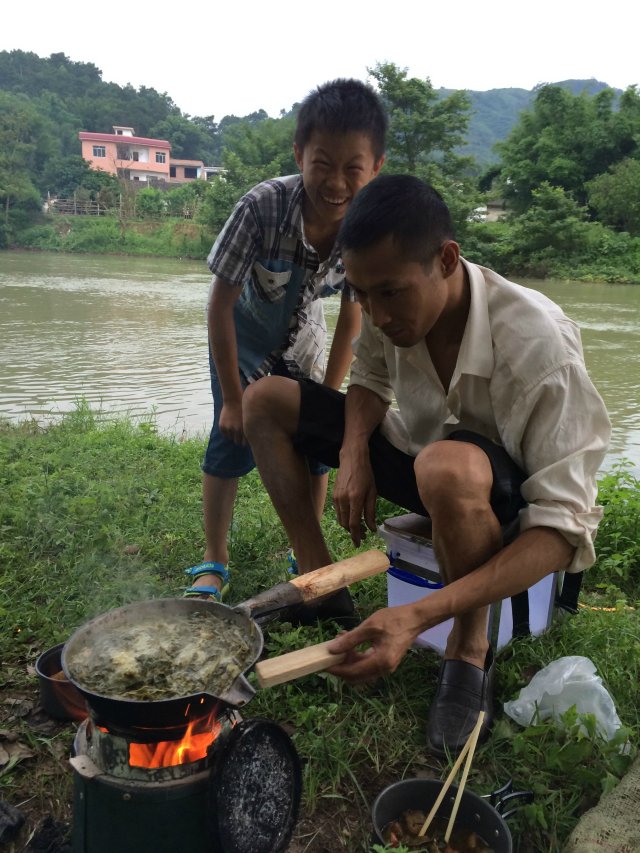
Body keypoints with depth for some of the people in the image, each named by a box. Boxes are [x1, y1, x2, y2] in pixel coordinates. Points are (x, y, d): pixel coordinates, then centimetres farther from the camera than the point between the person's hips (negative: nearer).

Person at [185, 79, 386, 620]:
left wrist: (328, 398, -10)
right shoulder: (263, 207, -36)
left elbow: (353, 315, -12)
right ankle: (214, 565, 9)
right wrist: (233, 398, -21)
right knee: (233, 443, -9)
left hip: (303, 335, 3)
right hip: (243, 332, -2)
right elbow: (220, 304, -26)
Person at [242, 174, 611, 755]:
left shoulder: (538, 348, -33)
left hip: (513, 499, -5)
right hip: (422, 457, 6)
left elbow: (565, 526, -33)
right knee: (265, 400, -4)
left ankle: (471, 647, -14)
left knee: (447, 467, -44)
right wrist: (354, 452, -18)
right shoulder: (393, 306, -15)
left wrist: (418, 616, -43)